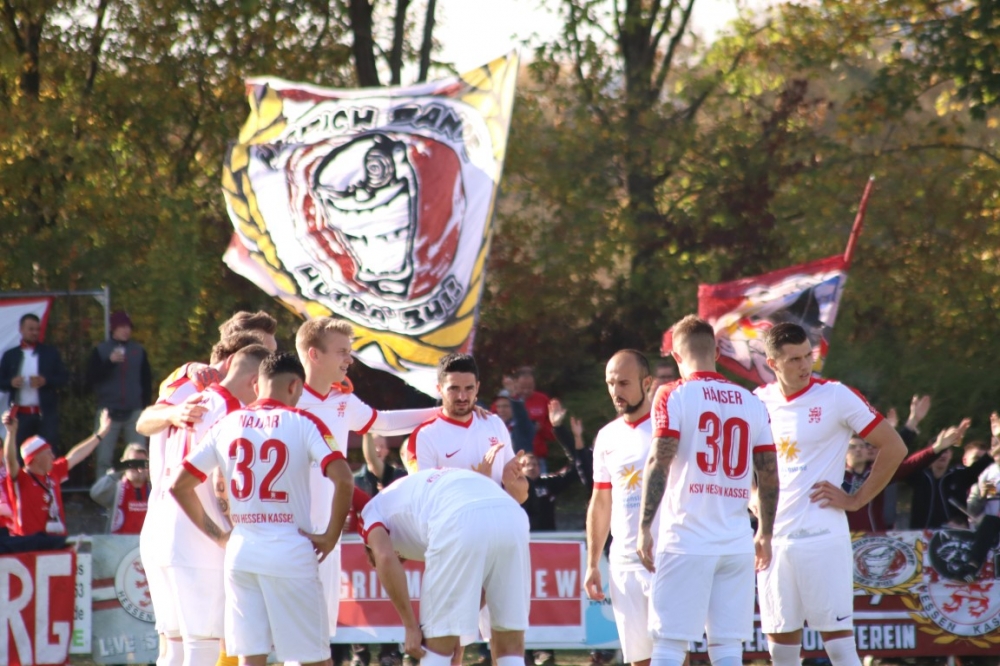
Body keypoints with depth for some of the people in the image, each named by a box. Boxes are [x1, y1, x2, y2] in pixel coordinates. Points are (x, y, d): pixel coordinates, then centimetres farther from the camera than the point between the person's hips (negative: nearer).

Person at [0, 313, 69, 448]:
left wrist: (45, 381, -14)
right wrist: (11, 383, -14)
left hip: (46, 413, -1)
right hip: (21, 414, 1)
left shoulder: (51, 353, 8)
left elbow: (64, 378, 5)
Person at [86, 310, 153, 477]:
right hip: (108, 411, -2)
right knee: (104, 459, -4)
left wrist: (146, 406, 6)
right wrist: (109, 362, -16)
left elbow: (147, 380, 13)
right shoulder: (100, 351, 4)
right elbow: (91, 378, -5)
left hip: (134, 412, 2)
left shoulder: (138, 350, 10)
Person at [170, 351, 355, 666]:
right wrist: (331, 536, -7)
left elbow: (179, 486, 10)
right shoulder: (303, 423, -4)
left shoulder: (227, 424, 8)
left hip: (241, 549, 4)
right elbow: (343, 480, -18)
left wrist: (217, 535, 14)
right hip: (290, 550, -4)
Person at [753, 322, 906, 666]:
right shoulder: (760, 401, 8)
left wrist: (857, 499, -6)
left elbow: (893, 447, -4)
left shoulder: (836, 396, -6)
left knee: (838, 638, -8)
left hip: (822, 536, -5)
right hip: (774, 537, 5)